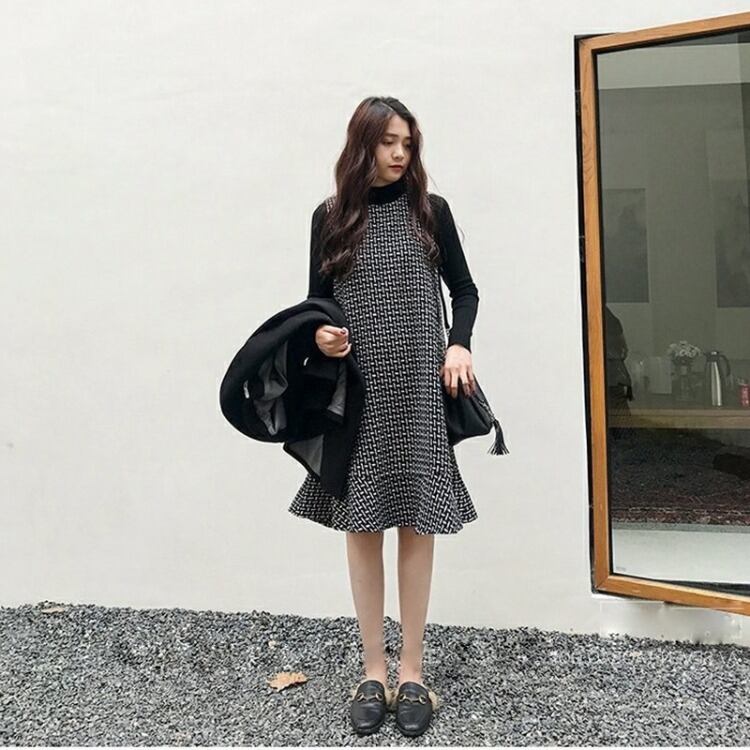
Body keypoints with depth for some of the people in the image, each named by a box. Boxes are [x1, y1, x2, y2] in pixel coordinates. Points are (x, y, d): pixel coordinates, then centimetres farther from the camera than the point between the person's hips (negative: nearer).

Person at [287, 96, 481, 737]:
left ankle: (412, 672, 15)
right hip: (356, 390, 1)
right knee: (362, 524, 4)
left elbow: (465, 289, 11)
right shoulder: (331, 216, 6)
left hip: (420, 387, 0)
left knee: (417, 523, 2)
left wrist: (459, 345, -6)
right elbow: (317, 299, 10)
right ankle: (374, 671, 17)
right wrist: (321, 332, -12)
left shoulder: (430, 210, 6)